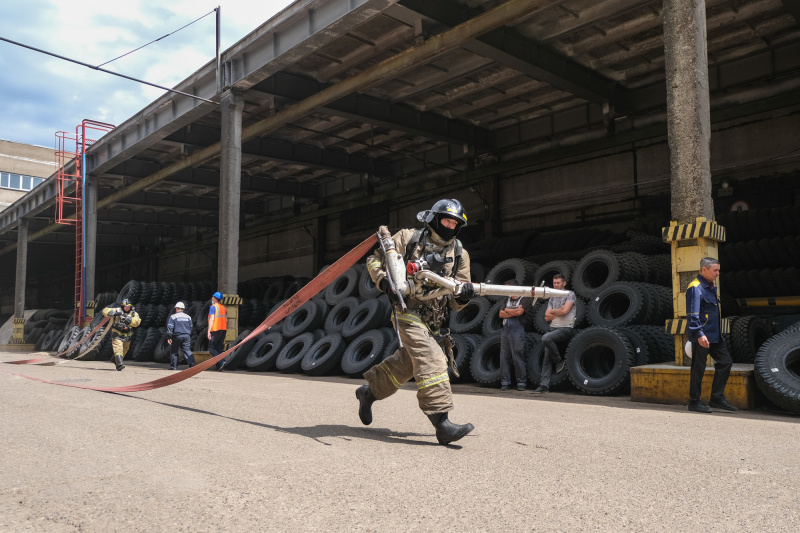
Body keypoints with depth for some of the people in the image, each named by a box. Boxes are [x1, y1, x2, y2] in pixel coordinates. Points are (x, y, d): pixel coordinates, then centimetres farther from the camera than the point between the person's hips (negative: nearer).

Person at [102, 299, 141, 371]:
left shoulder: (134, 314, 3)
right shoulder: (117, 310, -1)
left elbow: (136, 322, -14)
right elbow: (105, 311, -5)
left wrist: (128, 319, -29)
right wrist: (113, 313, -24)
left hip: (127, 336, 4)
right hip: (117, 334, -4)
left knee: (124, 351, 18)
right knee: (118, 349, -20)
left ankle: (116, 361, 45)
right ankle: (119, 364, -30)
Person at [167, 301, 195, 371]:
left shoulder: (173, 317, -2)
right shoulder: (188, 317, 12)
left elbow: (170, 327, -6)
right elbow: (191, 328, 16)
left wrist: (169, 337, -5)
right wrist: (189, 336, 23)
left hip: (177, 336, -3)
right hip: (186, 336, 3)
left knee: (174, 351, 9)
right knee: (187, 350, 1)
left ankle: (173, 366, 11)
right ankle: (191, 362, -19)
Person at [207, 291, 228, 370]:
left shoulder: (213, 307, -4)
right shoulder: (224, 308, 17)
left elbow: (211, 319, -12)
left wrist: (209, 331, -13)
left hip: (215, 329, -7)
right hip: (223, 329, 7)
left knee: (211, 349, -3)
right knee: (219, 348, 9)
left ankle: (222, 361, -20)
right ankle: (218, 366, 4)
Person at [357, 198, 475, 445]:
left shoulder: (459, 255, 8)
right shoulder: (408, 238, -2)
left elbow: (455, 303, 6)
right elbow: (375, 260, 5)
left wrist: (463, 294, -18)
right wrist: (384, 282, -14)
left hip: (434, 321, 6)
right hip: (408, 311, -6)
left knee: (406, 363, 16)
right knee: (432, 360, -19)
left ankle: (369, 391, 39)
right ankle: (442, 423, -21)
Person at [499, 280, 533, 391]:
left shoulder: (524, 299, 1)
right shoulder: (507, 300, 21)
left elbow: (519, 311, -15)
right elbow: (501, 314, 9)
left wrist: (507, 310, 0)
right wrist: (513, 312, -5)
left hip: (517, 331, -6)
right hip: (505, 331, 6)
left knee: (518, 357, -7)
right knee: (504, 357, 3)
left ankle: (521, 383, 1)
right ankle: (505, 382, 8)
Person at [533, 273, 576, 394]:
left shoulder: (570, 294, 1)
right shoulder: (552, 299, 19)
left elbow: (565, 311, -13)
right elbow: (547, 317, 11)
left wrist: (552, 311, 2)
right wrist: (559, 311, -3)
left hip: (566, 329, -6)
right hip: (553, 328, 6)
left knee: (546, 338, -32)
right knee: (547, 358, -2)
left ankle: (559, 362, -11)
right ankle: (544, 385, -1)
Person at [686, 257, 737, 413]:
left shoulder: (711, 287, 16)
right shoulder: (695, 288, -14)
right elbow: (692, 314, -22)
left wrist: (718, 334, 23)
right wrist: (699, 334, -29)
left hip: (715, 335, 10)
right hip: (701, 337, -9)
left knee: (725, 362, 9)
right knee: (698, 368, -2)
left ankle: (717, 398, 18)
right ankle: (694, 402, 9)